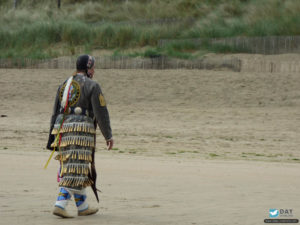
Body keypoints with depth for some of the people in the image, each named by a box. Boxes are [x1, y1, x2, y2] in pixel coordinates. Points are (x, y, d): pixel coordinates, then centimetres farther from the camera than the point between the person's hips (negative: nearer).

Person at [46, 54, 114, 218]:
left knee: (75, 170, 16)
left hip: (63, 131, 7)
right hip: (81, 131, -7)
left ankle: (82, 207, 21)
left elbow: (55, 113, 15)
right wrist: (108, 136, -1)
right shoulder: (92, 86, -3)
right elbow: (101, 113, -8)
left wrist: (52, 137, 16)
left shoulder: (64, 85, 17)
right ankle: (60, 205, -18)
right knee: (74, 172, -8)